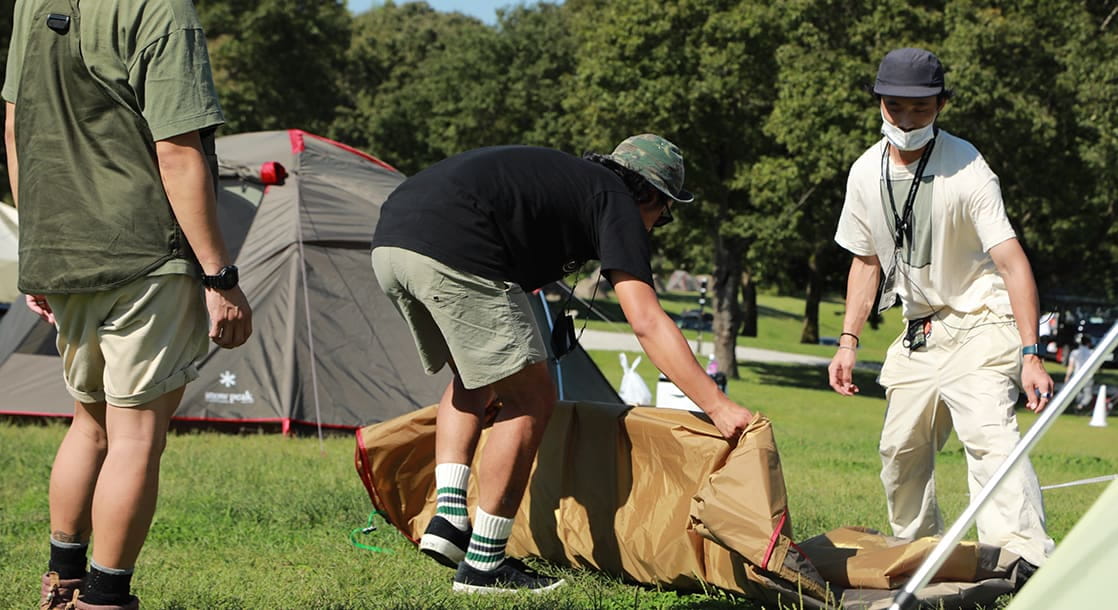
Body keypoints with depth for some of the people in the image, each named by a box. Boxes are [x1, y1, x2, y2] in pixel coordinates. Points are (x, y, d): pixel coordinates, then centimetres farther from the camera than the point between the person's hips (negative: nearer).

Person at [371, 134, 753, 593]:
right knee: (530, 399, 4)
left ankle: (448, 517, 16)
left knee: (474, 377, 29)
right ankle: (483, 565, 7)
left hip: (388, 243, 9)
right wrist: (717, 407, 0)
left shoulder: (559, 176, 34)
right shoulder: (615, 201, 9)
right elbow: (647, 322, -1)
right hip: (452, 251, -9)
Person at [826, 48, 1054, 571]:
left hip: (981, 326, -7)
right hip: (919, 329, 7)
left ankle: (1029, 563, -38)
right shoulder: (866, 173, 0)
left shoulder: (966, 169, -20)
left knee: (991, 438, -26)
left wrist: (1031, 354, -33)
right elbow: (866, 259, 14)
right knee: (900, 450, 14)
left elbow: (1011, 261, -25)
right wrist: (848, 341, 8)